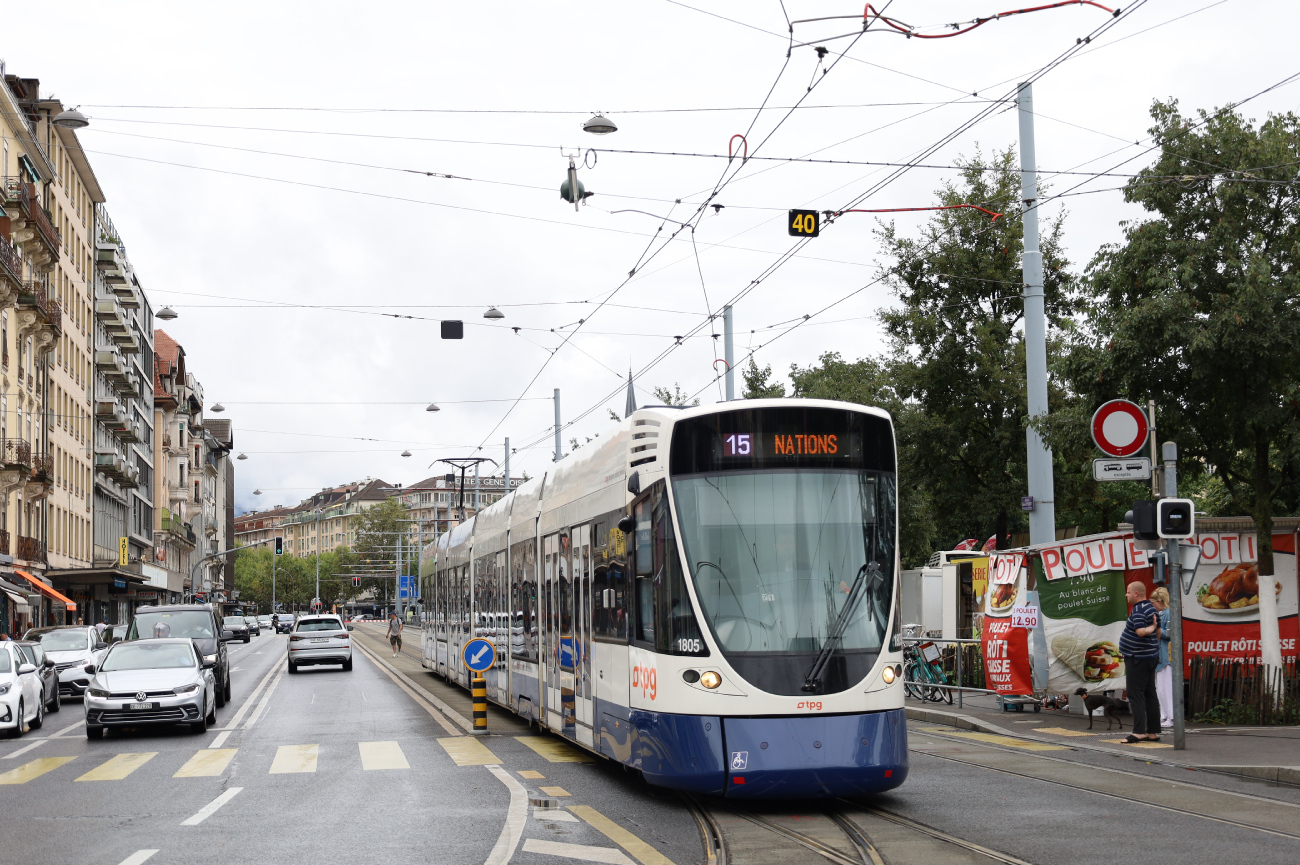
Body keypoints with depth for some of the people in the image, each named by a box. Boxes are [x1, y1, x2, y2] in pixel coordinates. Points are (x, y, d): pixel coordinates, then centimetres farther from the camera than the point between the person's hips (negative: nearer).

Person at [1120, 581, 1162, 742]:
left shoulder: (1138, 611, -17)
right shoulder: (1152, 608, 13)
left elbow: (1141, 631, -31)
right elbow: (1158, 632, 20)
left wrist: (1151, 627, -14)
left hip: (1138, 659, -10)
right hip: (1151, 656, 10)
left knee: (1136, 695, -8)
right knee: (1150, 694, 10)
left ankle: (1139, 732, -13)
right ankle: (1153, 732, 11)